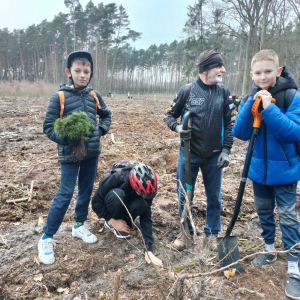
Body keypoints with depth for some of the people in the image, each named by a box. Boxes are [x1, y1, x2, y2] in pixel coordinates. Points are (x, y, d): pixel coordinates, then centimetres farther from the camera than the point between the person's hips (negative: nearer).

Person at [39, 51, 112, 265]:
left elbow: (106, 115, 17)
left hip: (92, 153, 5)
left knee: (86, 191, 15)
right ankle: (47, 238, 13)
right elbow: (48, 127, -8)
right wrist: (68, 139, -22)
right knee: (65, 195, -3)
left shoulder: (94, 95, 2)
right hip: (70, 155, -4)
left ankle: (79, 225, 36)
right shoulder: (59, 97, -10)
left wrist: (100, 130, -2)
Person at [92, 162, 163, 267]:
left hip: (126, 206, 2)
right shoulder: (115, 179, -37)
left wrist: (148, 250, -33)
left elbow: (146, 217, -27)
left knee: (141, 205, -34)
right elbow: (96, 203, -25)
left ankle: (127, 221, -5)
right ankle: (110, 224, -13)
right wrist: (113, 221, -28)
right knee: (117, 194, -38)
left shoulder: (145, 188, -27)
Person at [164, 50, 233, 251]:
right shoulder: (186, 91, -6)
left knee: (214, 197, 12)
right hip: (189, 154, -1)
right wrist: (177, 127, -17)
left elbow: (229, 123, 2)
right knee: (185, 196, 10)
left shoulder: (224, 92, -1)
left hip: (214, 156, 2)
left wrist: (226, 151, -4)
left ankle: (212, 234, 31)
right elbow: (169, 116, 4)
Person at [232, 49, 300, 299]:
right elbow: (239, 133, -10)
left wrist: (269, 109, -30)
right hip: (258, 168, 4)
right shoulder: (250, 99, -2)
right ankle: (269, 250, 40)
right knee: (264, 211, 18)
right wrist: (251, 105, -22)